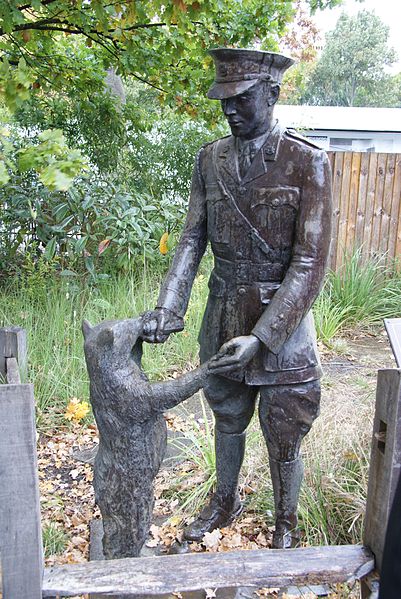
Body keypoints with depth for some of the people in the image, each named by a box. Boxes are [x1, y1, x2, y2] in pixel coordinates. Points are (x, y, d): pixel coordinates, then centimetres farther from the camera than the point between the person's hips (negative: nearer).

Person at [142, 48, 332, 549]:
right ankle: (225, 502, 49)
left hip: (282, 321, -4)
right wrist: (167, 308, -15)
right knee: (227, 420, 23)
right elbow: (192, 239, 0)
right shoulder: (210, 159, 0)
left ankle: (285, 522, 40)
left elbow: (309, 264, -19)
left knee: (283, 440, 12)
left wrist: (260, 338, -26)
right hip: (223, 319, 4)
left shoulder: (307, 162, -15)